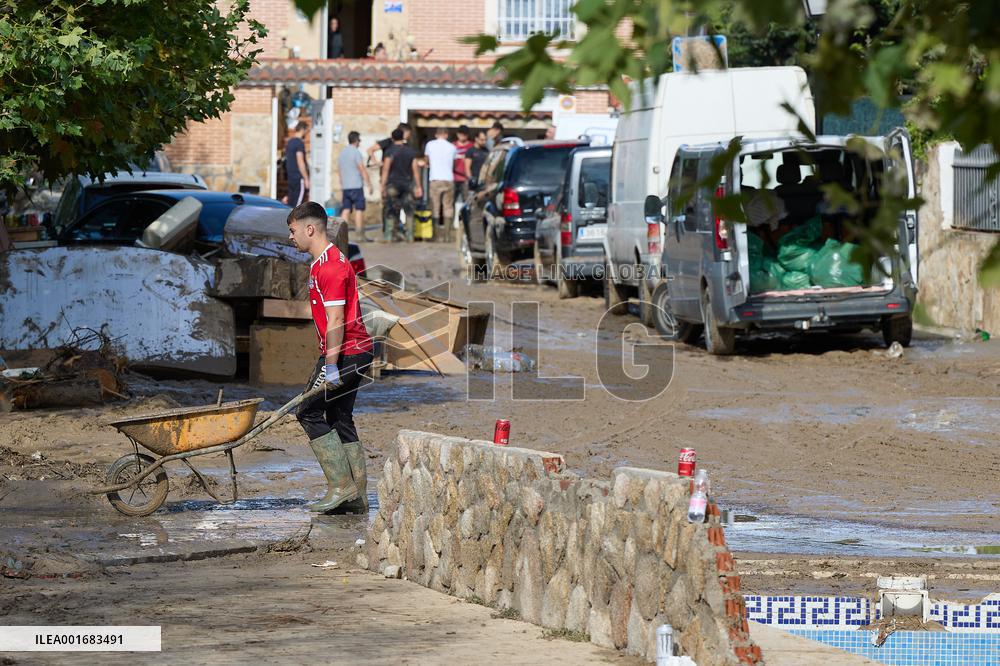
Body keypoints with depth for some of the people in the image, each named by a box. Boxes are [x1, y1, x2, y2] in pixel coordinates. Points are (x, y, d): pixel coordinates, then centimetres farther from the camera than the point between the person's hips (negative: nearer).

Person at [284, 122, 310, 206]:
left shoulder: (289, 142, 14)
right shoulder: (300, 143, -13)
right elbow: (300, 162, -18)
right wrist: (306, 179, -15)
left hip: (291, 177, 9)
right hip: (299, 178, -9)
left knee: (291, 205, 9)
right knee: (296, 206, -8)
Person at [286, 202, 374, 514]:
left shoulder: (331, 265, -16)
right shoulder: (322, 263, 18)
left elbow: (336, 320, -21)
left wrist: (331, 366, -23)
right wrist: (328, 361, 23)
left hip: (345, 353, -10)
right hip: (354, 352, 10)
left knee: (309, 412, -8)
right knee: (340, 418, 11)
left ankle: (341, 486, -8)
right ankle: (357, 497, 10)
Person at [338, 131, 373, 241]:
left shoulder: (342, 153, 13)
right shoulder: (356, 152, -9)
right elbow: (362, 170, -11)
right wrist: (369, 184, -7)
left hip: (345, 187, 7)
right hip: (356, 186, -7)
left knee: (346, 209, 5)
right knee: (359, 209, -4)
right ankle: (360, 234, -7)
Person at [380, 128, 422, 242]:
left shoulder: (389, 151, -5)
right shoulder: (411, 151, 7)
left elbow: (386, 169, -9)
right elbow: (415, 169, 7)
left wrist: (383, 186, -8)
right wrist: (418, 186, 10)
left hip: (393, 184, -3)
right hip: (408, 184, 3)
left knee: (390, 211, -1)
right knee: (409, 211, 9)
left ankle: (388, 236, -6)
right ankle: (410, 235, 7)